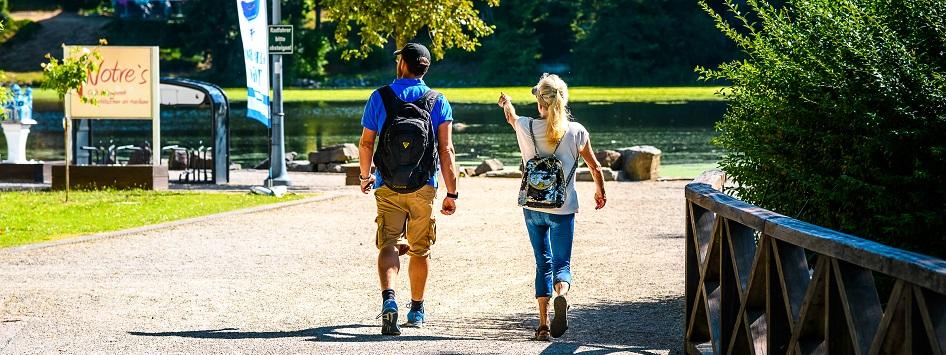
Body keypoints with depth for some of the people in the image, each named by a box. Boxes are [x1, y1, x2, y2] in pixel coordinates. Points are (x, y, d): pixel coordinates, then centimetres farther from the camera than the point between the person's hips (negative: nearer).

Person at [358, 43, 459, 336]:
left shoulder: (380, 97, -1)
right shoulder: (438, 102, -1)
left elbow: (366, 143, 3)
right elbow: (446, 151, -7)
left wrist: (365, 176, 20)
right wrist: (451, 193, -3)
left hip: (388, 188, -1)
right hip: (424, 189, 1)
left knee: (388, 245, -4)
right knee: (420, 250, 15)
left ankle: (388, 298, -30)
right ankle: (416, 310, 25)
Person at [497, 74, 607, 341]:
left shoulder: (526, 128, -5)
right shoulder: (576, 132, -6)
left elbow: (511, 117, 21)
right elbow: (595, 168, 7)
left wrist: (506, 103, 45)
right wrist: (600, 191, 27)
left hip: (533, 208, 1)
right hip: (563, 210, -1)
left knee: (542, 264, 12)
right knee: (561, 263, 5)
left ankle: (543, 323, 3)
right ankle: (561, 294, -29)